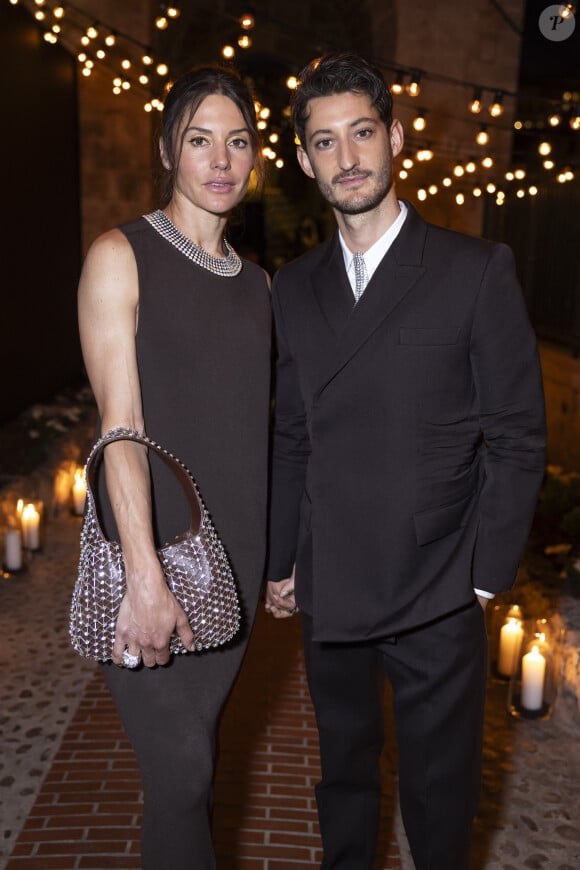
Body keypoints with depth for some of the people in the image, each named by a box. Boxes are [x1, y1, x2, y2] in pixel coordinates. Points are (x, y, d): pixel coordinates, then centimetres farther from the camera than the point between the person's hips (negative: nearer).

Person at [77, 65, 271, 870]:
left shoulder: (255, 282, 11)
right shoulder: (122, 256, -6)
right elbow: (120, 424, -14)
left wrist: (278, 554, 11)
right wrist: (146, 578, -20)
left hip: (237, 555, 5)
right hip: (152, 547, -5)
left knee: (198, 740, 16)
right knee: (181, 766, -1)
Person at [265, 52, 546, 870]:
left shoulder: (478, 270, -5)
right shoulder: (293, 288, 7)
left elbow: (517, 436, -6)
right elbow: (292, 440, 10)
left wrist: (486, 575, -8)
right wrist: (280, 562, 8)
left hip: (437, 601, -3)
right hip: (326, 595, 4)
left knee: (440, 791, 14)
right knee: (343, 773, 22)